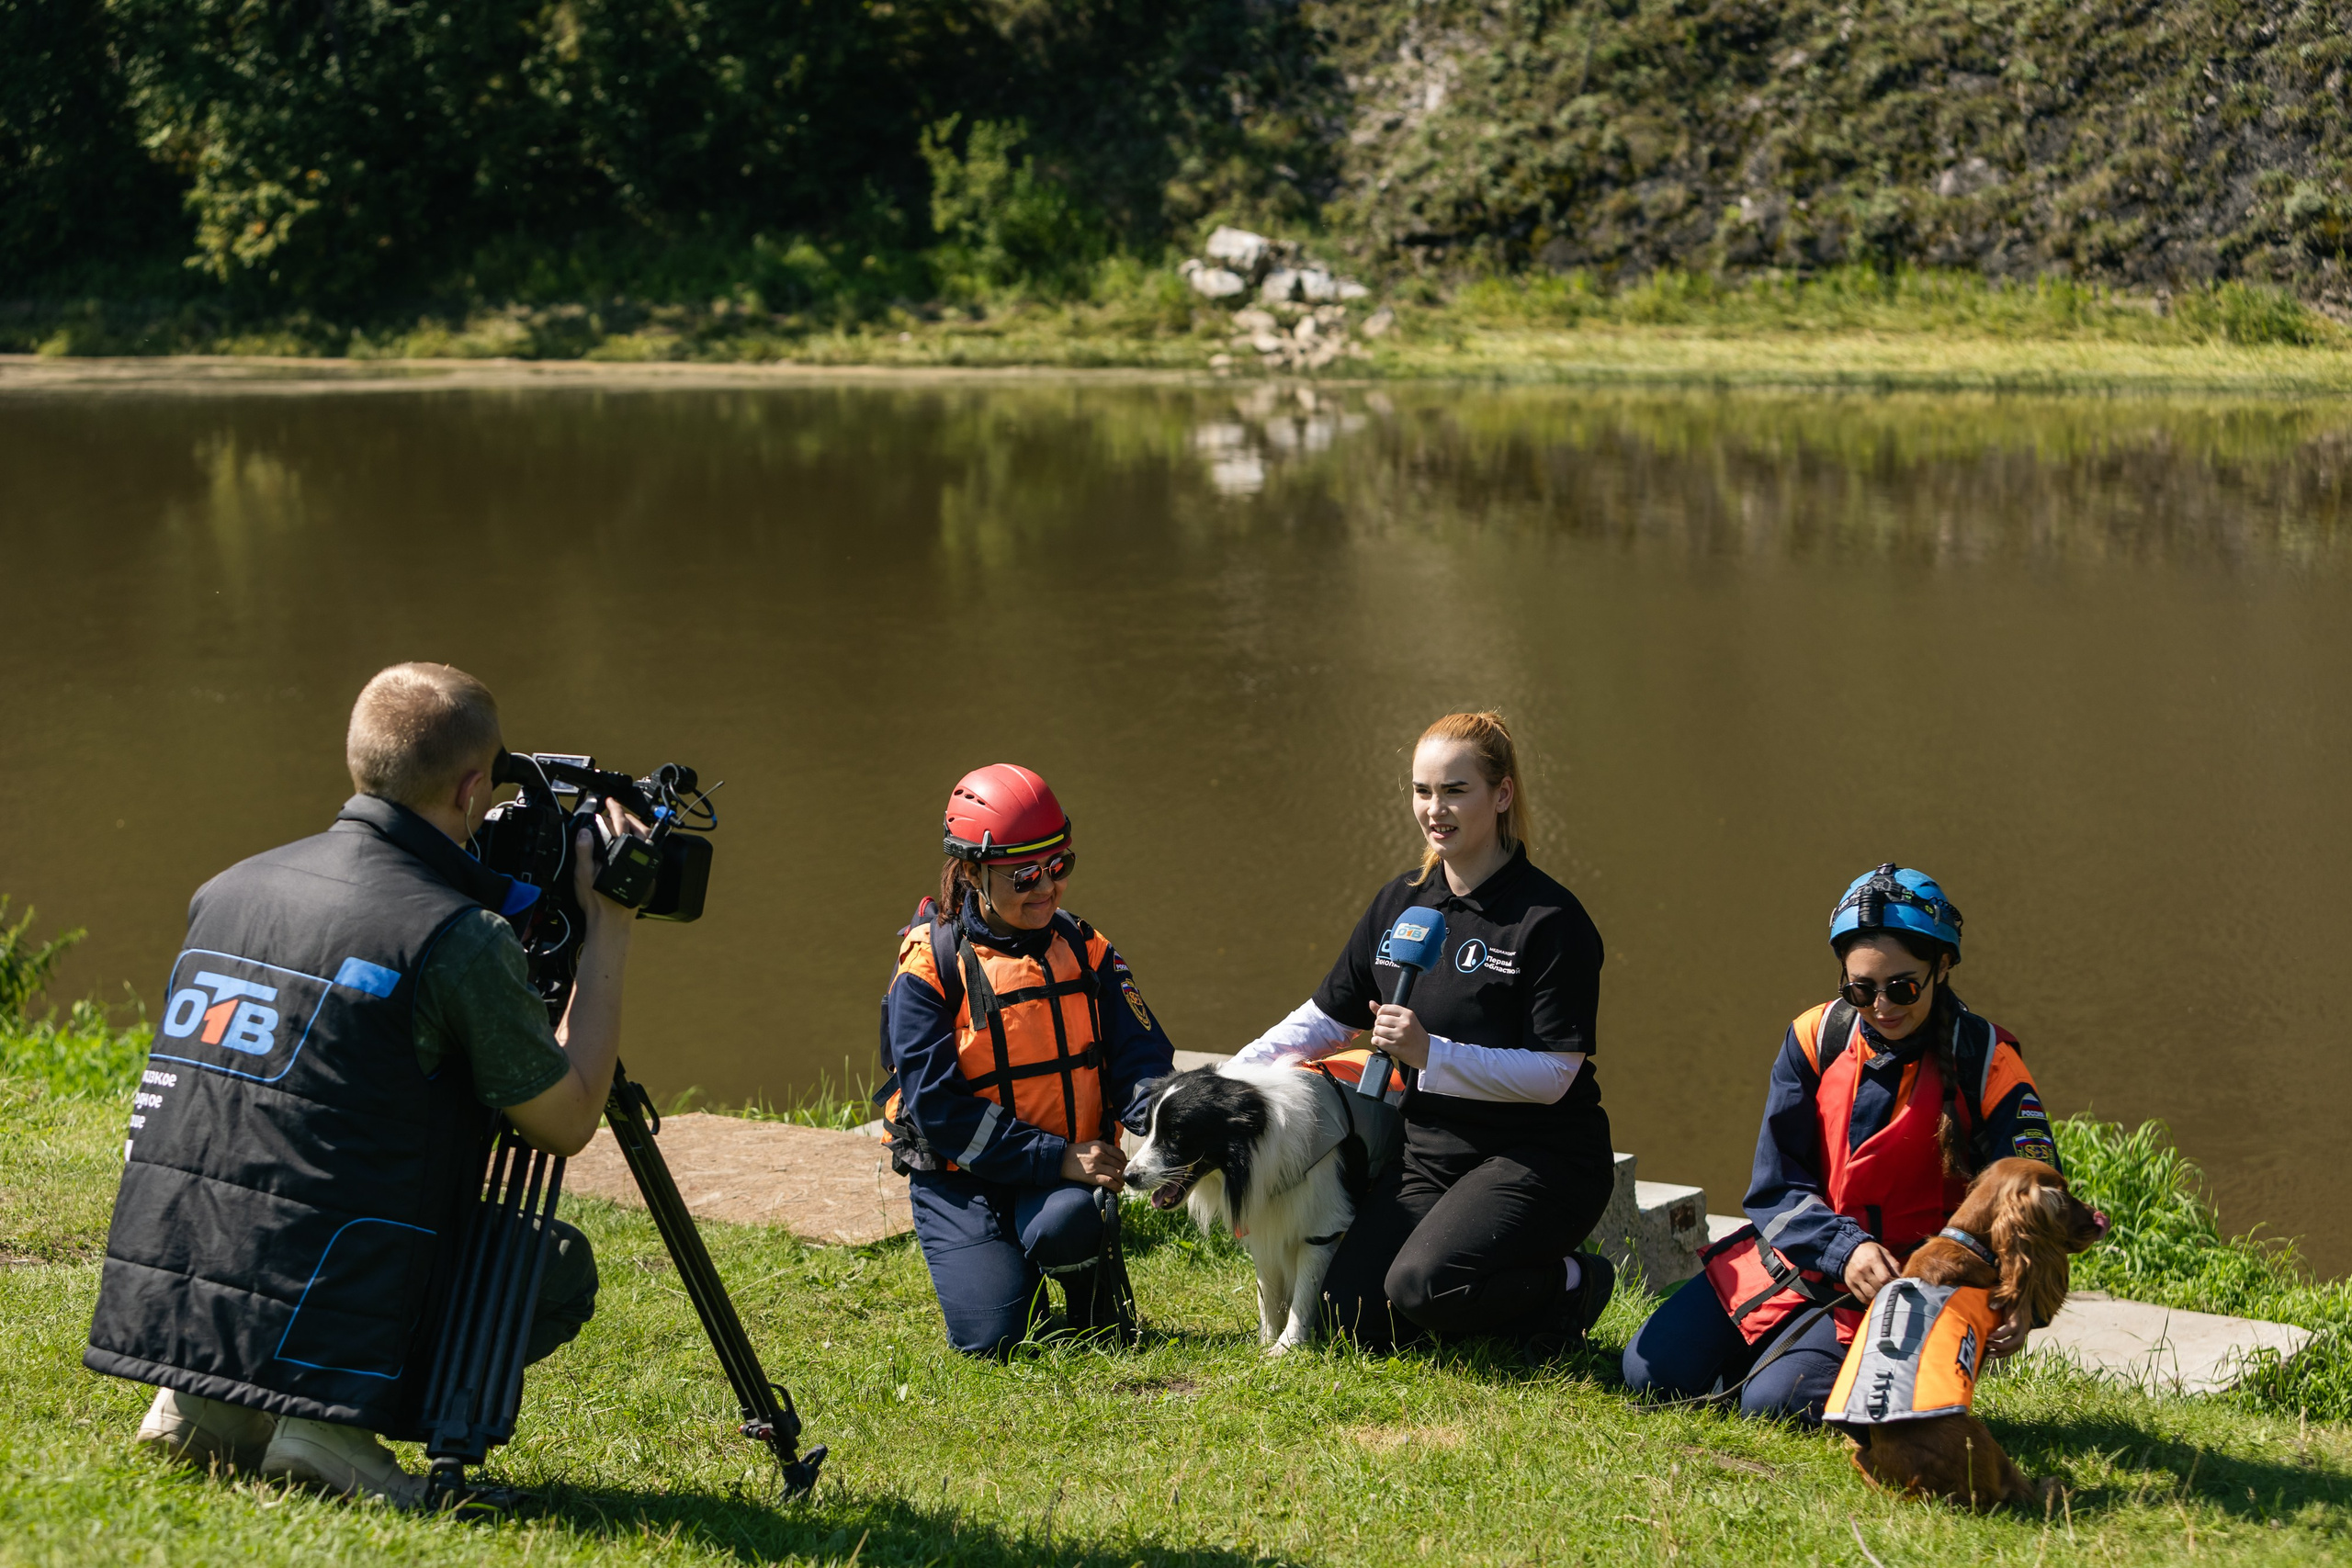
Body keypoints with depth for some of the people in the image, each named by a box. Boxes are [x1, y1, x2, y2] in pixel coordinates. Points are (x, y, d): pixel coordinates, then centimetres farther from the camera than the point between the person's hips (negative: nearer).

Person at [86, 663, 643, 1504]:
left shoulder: (225, 891, 9)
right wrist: (606, 933, 10)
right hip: (308, 1328, -7)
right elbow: (566, 1123, 1)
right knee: (559, 1267, 17)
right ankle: (329, 1421, -4)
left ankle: (206, 1405, 13)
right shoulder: (457, 938, -12)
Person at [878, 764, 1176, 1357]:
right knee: (992, 1338, -18)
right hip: (962, 1177, -2)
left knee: (1068, 1222, -34)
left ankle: (1095, 1297, 2)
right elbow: (936, 1106, -16)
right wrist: (1056, 1157, -22)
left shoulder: (1085, 951, 4)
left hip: (1069, 1168, 2)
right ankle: (1005, 1270, 19)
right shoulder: (930, 966, -10)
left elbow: (1140, 1058, 1)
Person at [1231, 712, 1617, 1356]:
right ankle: (1505, 1296, 15)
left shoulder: (1551, 921, -13)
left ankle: (1570, 1284, -1)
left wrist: (1430, 1053, -27)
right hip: (1428, 1152, 6)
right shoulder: (1399, 904, 7)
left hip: (1541, 1158, -6)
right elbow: (1328, 1017, 15)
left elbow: (1552, 1074, -17)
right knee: (1354, 1315, -10)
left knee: (1421, 1285, -29)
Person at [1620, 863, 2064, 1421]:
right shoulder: (1816, 1039, -6)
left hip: (1907, 1282, -4)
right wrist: (1843, 1248, -24)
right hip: (1797, 1248, 4)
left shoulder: (1986, 1065, -13)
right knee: (1652, 1370, -5)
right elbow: (1777, 1185, -5)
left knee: (1773, 1400, -23)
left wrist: (2016, 1300, -32)